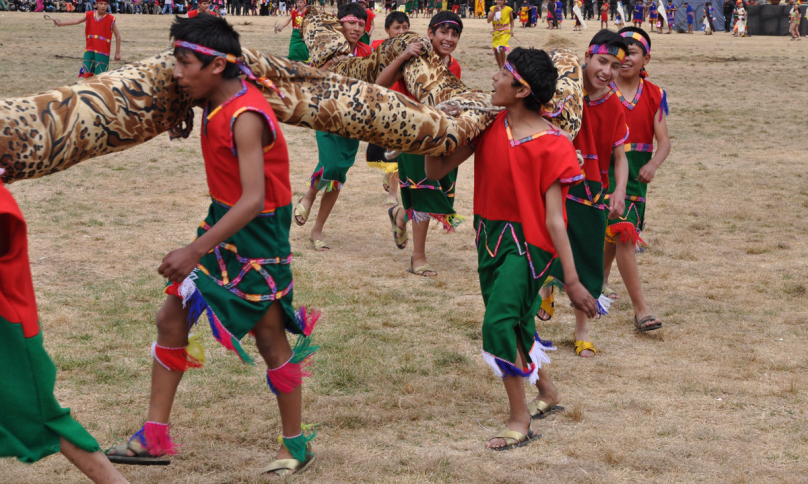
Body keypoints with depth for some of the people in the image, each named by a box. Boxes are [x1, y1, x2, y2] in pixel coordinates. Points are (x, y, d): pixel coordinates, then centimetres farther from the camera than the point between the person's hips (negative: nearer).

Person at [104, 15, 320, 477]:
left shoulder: (245, 117, -27)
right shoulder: (216, 103, -1)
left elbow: (253, 200, -36)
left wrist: (196, 251, -38)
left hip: (257, 235, -9)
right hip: (223, 223, 9)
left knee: (270, 338, 3)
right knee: (172, 317, 8)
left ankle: (297, 445, 21)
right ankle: (156, 437, 17)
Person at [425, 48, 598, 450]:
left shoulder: (551, 146, -18)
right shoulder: (489, 126, -2)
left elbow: (554, 219, -18)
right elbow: (436, 170, 2)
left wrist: (572, 281, -18)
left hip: (528, 242, -7)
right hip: (491, 234, 7)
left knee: (499, 322, -17)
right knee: (514, 322, 18)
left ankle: (520, 421, -2)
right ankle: (547, 392, 42)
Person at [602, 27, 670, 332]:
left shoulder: (655, 96, 4)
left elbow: (664, 140, -1)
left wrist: (653, 163, -21)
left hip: (637, 173, 5)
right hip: (606, 170, -4)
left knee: (614, 232, 19)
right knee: (624, 234, -15)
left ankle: (600, 281, 46)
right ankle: (641, 310, -16)